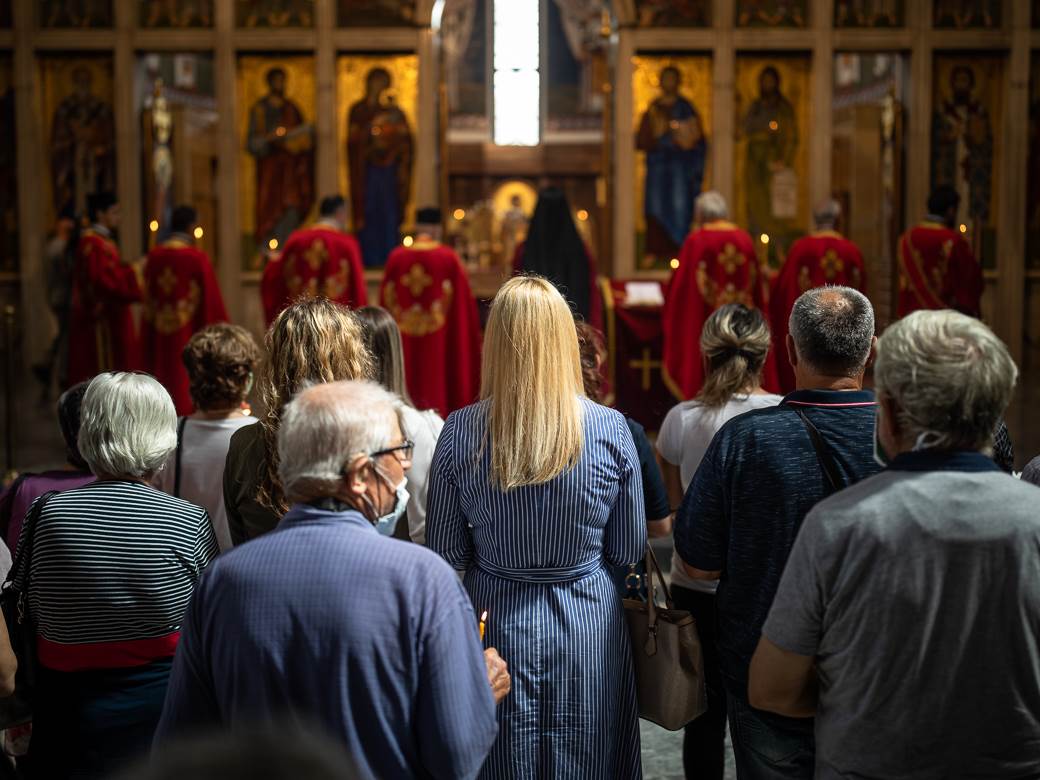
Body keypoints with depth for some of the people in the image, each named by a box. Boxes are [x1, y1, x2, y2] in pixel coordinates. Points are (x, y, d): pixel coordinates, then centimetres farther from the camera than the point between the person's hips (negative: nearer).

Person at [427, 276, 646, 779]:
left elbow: (446, 554, -3)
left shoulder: (459, 433, -11)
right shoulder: (610, 429, -11)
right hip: (588, 627, 0)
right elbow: (629, 551, -2)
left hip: (497, 624, 0)